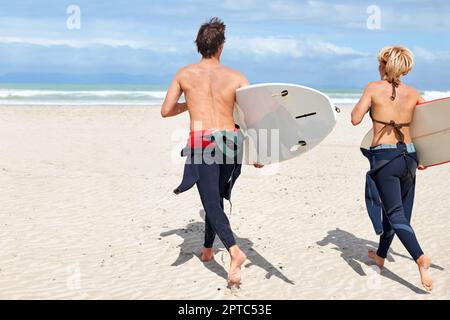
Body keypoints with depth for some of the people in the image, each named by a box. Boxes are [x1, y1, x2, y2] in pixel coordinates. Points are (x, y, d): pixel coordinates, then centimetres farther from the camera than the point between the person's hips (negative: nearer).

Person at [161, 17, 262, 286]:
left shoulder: (185, 74, 6)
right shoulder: (236, 77, 5)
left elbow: (166, 111, 11)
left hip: (202, 143, -2)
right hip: (231, 143, 2)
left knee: (212, 203, -3)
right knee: (216, 198, 22)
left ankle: (234, 250, -24)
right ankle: (208, 249, 34)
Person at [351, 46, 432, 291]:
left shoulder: (374, 88, -7)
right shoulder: (413, 94, 5)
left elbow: (355, 119, -10)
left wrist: (362, 102, 9)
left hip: (384, 156, -5)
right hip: (408, 155, 5)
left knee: (395, 214, -2)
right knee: (396, 209, 21)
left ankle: (419, 258, -24)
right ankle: (381, 255, 37)